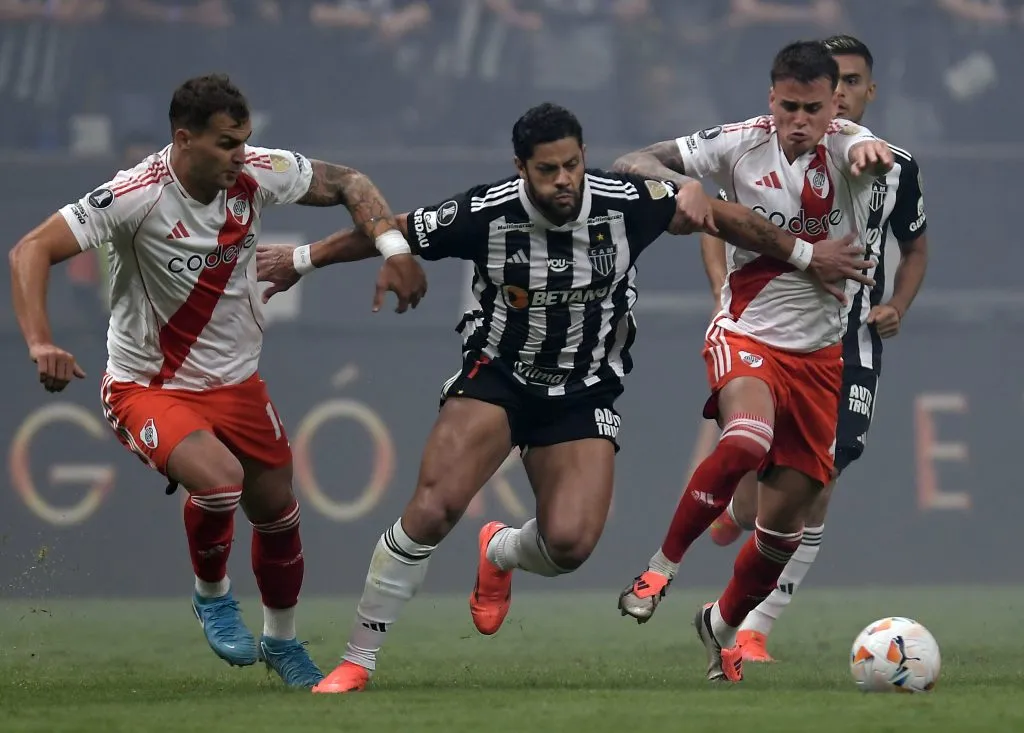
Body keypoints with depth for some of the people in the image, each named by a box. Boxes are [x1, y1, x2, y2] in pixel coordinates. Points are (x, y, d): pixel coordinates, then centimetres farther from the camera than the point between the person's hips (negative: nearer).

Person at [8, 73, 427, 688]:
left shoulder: (256, 174, -12)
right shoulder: (137, 196, -26)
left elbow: (348, 183, 2)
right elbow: (31, 251, -26)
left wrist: (394, 246, -15)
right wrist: (41, 343, -40)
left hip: (236, 381, 5)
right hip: (148, 385, -5)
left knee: (277, 511, 12)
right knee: (219, 480, -30)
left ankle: (282, 641, 40)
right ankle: (212, 596, 1)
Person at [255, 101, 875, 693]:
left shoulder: (627, 203, -15)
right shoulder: (485, 214, -18)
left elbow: (719, 214, 2)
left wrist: (805, 254, 9)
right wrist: (301, 260, 9)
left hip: (585, 394, 1)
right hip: (497, 376, -1)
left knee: (570, 544, -17)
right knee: (433, 508, -23)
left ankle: (500, 555, 23)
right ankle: (357, 663, -11)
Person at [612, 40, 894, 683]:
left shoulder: (846, 146, -9)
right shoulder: (742, 144, -9)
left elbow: (876, 154, -34)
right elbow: (631, 165, -7)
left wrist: (875, 154, -59)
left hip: (821, 353, 2)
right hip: (748, 334, -2)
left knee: (787, 514, 5)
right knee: (747, 440, -34)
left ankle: (724, 625, 31)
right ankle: (662, 568, -16)